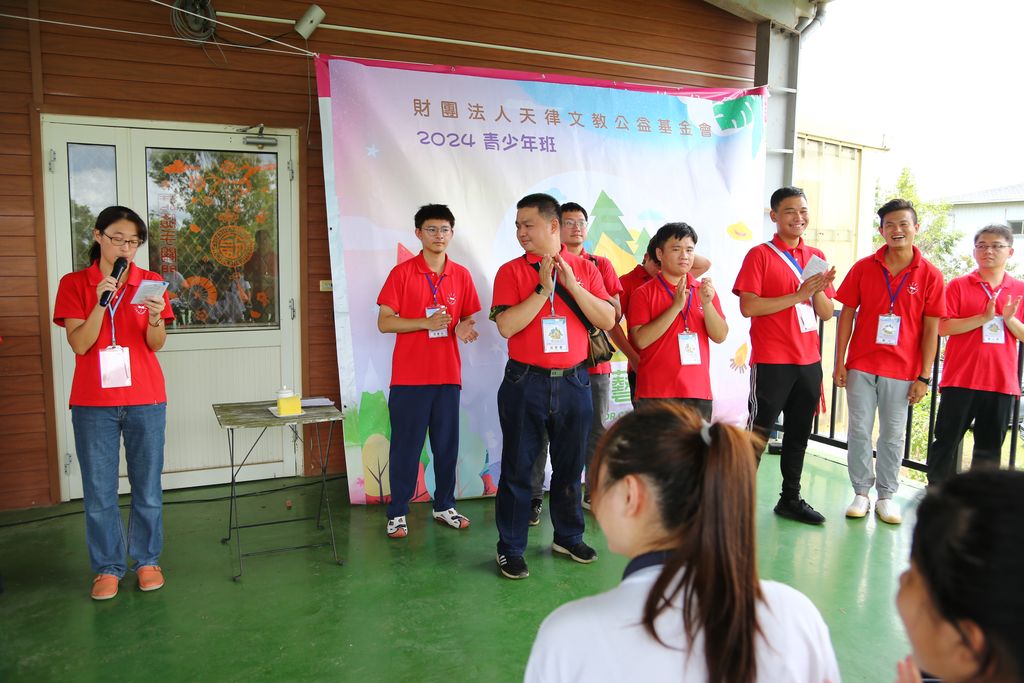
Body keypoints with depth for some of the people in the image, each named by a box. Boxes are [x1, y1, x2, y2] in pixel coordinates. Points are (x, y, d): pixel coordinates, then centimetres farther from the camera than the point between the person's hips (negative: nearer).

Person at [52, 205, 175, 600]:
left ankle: (147, 560, 22)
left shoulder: (150, 283, 5)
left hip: (145, 400, 1)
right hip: (93, 403, 0)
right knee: (99, 491, 5)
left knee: (148, 487, 7)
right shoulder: (74, 284, 2)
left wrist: (155, 318, -21)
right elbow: (79, 344, -6)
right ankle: (108, 567, 20)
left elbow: (156, 345, -1)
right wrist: (100, 302, -18)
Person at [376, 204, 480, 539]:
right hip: (409, 376, -3)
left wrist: (464, 328, -9)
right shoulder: (402, 273, -3)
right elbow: (384, 323, -6)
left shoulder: (461, 275, 7)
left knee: (447, 445, 10)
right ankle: (397, 513, 15)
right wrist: (426, 322, -18)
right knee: (405, 446, 3)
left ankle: (444, 506, 26)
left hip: (448, 374, 3)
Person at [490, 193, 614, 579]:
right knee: (517, 467, 4)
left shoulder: (584, 269, 5)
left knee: (570, 465, 14)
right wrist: (543, 288, -18)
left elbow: (608, 320, -4)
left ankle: (568, 536, 33)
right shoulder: (511, 271, -2)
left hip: (574, 382, 2)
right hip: (525, 383, -2)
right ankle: (510, 548, 17)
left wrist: (572, 285, -14)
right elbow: (506, 326, -14)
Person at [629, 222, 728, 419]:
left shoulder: (704, 290, 11)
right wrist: (676, 306, -16)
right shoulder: (644, 293, 0)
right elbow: (641, 340, -12)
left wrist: (706, 303, -12)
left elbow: (720, 336, 4)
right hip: (655, 393, -3)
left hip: (698, 391, 3)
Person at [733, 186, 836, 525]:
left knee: (799, 432, 13)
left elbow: (826, 313, 9)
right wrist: (797, 295, -18)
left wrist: (818, 290, -11)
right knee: (759, 431, -2)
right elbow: (748, 306, -15)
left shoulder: (817, 257, 12)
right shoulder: (760, 255, -4)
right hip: (771, 361, -6)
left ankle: (791, 499, 25)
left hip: (808, 361, 6)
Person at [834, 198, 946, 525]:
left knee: (893, 436, 8)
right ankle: (861, 493, 19)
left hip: (902, 370, -1)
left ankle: (886, 496, 22)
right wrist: (839, 363, -1)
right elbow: (846, 316, 3)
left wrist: (923, 377, -4)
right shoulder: (864, 267, 0)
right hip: (861, 366, 1)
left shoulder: (930, 275, -2)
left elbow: (931, 330, -1)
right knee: (859, 431, 6)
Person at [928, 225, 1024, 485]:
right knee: (947, 440, 3)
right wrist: (984, 317, -18)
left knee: (990, 448, 11)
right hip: (960, 380, -3)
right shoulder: (958, 285, 0)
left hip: (1001, 382, 3)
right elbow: (943, 327, -9)